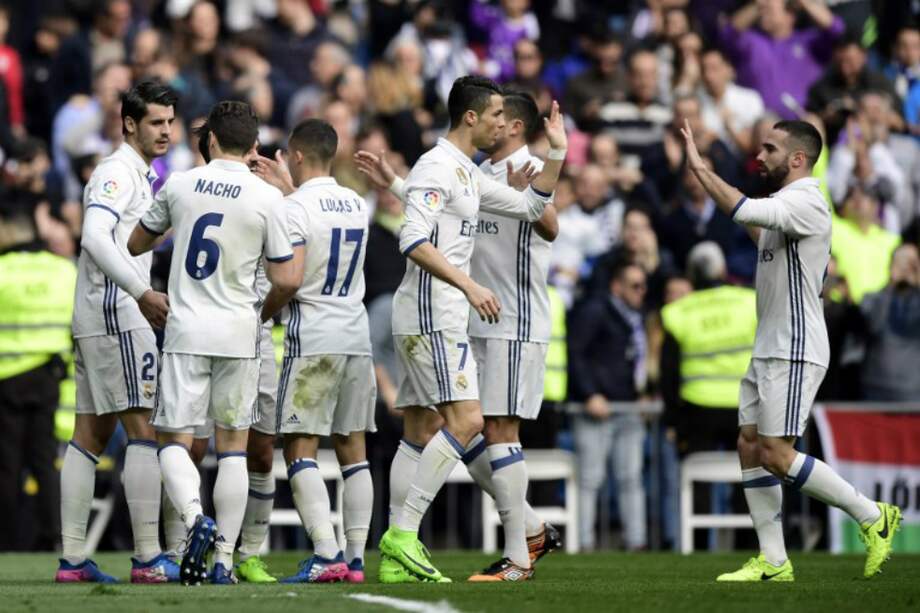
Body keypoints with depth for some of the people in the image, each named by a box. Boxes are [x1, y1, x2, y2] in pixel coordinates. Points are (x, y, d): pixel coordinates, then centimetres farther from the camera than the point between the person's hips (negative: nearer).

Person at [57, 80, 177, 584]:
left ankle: (72, 559, 5)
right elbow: (95, 238, -24)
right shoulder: (117, 172, -11)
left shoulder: (139, 175, 21)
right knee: (144, 429, -11)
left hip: (95, 318, 10)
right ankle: (148, 558, -14)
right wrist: (142, 293, -28)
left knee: (91, 434, 6)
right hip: (115, 315, -10)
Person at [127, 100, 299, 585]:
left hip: (186, 331, 0)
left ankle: (194, 517, -24)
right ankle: (224, 559, 4)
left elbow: (136, 244, 15)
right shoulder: (268, 198, -5)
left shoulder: (179, 185, 0)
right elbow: (287, 279, -3)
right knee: (233, 445, 8)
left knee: (174, 440, 5)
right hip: (238, 335, 0)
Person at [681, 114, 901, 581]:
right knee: (750, 447, 4)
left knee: (775, 455, -12)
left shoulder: (805, 201, -16)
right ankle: (773, 563, 5)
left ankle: (873, 517, -1)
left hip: (795, 351, -10)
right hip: (767, 350, 10)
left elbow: (744, 211, -31)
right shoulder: (784, 204, 15)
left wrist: (700, 168, -23)